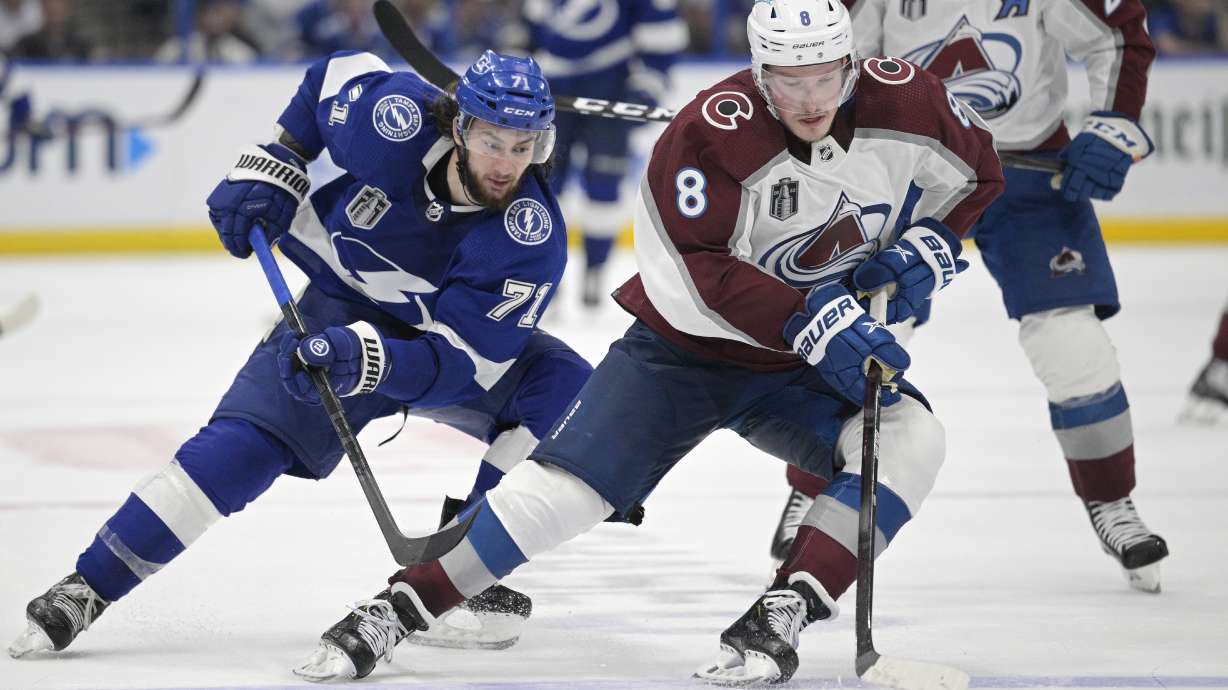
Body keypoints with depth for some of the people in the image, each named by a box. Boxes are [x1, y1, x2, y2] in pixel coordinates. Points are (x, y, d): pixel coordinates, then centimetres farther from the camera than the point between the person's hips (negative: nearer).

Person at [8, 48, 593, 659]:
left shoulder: (531, 239, -32)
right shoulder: (396, 118, -28)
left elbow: (459, 363, -35)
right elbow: (331, 76, -3)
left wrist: (371, 360, -51)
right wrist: (271, 169, -8)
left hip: (454, 334, 0)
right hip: (345, 306, 0)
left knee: (562, 388, -26)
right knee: (249, 440, -20)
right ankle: (88, 587, -17)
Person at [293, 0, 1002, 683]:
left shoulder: (904, 101, -14)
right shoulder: (711, 131, -26)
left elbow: (976, 173, 6)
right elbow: (697, 277, -29)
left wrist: (923, 251, -12)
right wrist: (814, 321, -36)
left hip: (805, 369, 3)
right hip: (686, 347, -3)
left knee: (911, 438, -23)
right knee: (569, 482, -15)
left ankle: (782, 615, -25)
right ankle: (399, 610, -6)